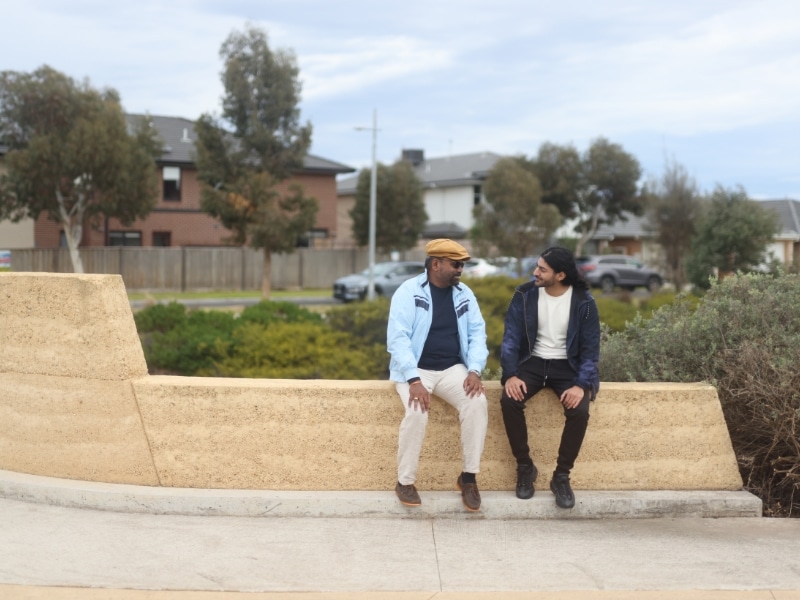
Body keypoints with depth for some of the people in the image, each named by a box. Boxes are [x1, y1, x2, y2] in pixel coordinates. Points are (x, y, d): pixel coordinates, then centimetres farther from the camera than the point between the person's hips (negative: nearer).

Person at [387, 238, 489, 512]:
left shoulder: (465, 294, 8)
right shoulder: (408, 292, -8)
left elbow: (477, 334, 5)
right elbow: (397, 338, -16)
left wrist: (474, 370, -13)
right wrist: (414, 380, -27)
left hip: (452, 369, 4)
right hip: (415, 369, -4)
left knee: (477, 403, -24)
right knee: (417, 412, -32)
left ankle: (468, 477, -9)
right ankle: (405, 481, -12)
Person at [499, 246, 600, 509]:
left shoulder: (583, 301, -9)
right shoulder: (524, 295, -5)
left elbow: (590, 349, -7)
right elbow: (511, 338, -6)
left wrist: (582, 384, -23)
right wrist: (511, 375, -22)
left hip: (568, 366, -1)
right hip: (532, 362, 1)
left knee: (579, 410, -29)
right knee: (509, 400, -28)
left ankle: (561, 476, -10)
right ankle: (525, 467, -8)